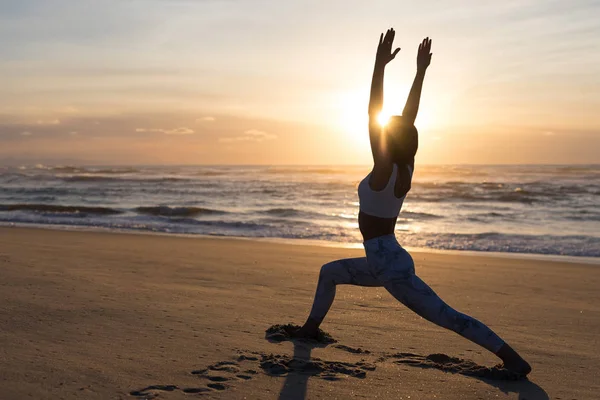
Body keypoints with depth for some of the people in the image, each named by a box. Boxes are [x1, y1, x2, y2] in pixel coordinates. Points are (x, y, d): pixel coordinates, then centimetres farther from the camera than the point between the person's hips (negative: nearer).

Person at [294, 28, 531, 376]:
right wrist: (421, 71, 8)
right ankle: (311, 327, 35)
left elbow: (374, 117, -24)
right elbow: (409, 117, 5)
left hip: (393, 268, -9)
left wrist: (380, 64, -25)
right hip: (384, 262, 9)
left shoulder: (384, 172, -20)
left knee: (448, 317, -5)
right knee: (328, 272, 22)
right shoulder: (407, 169, 1)